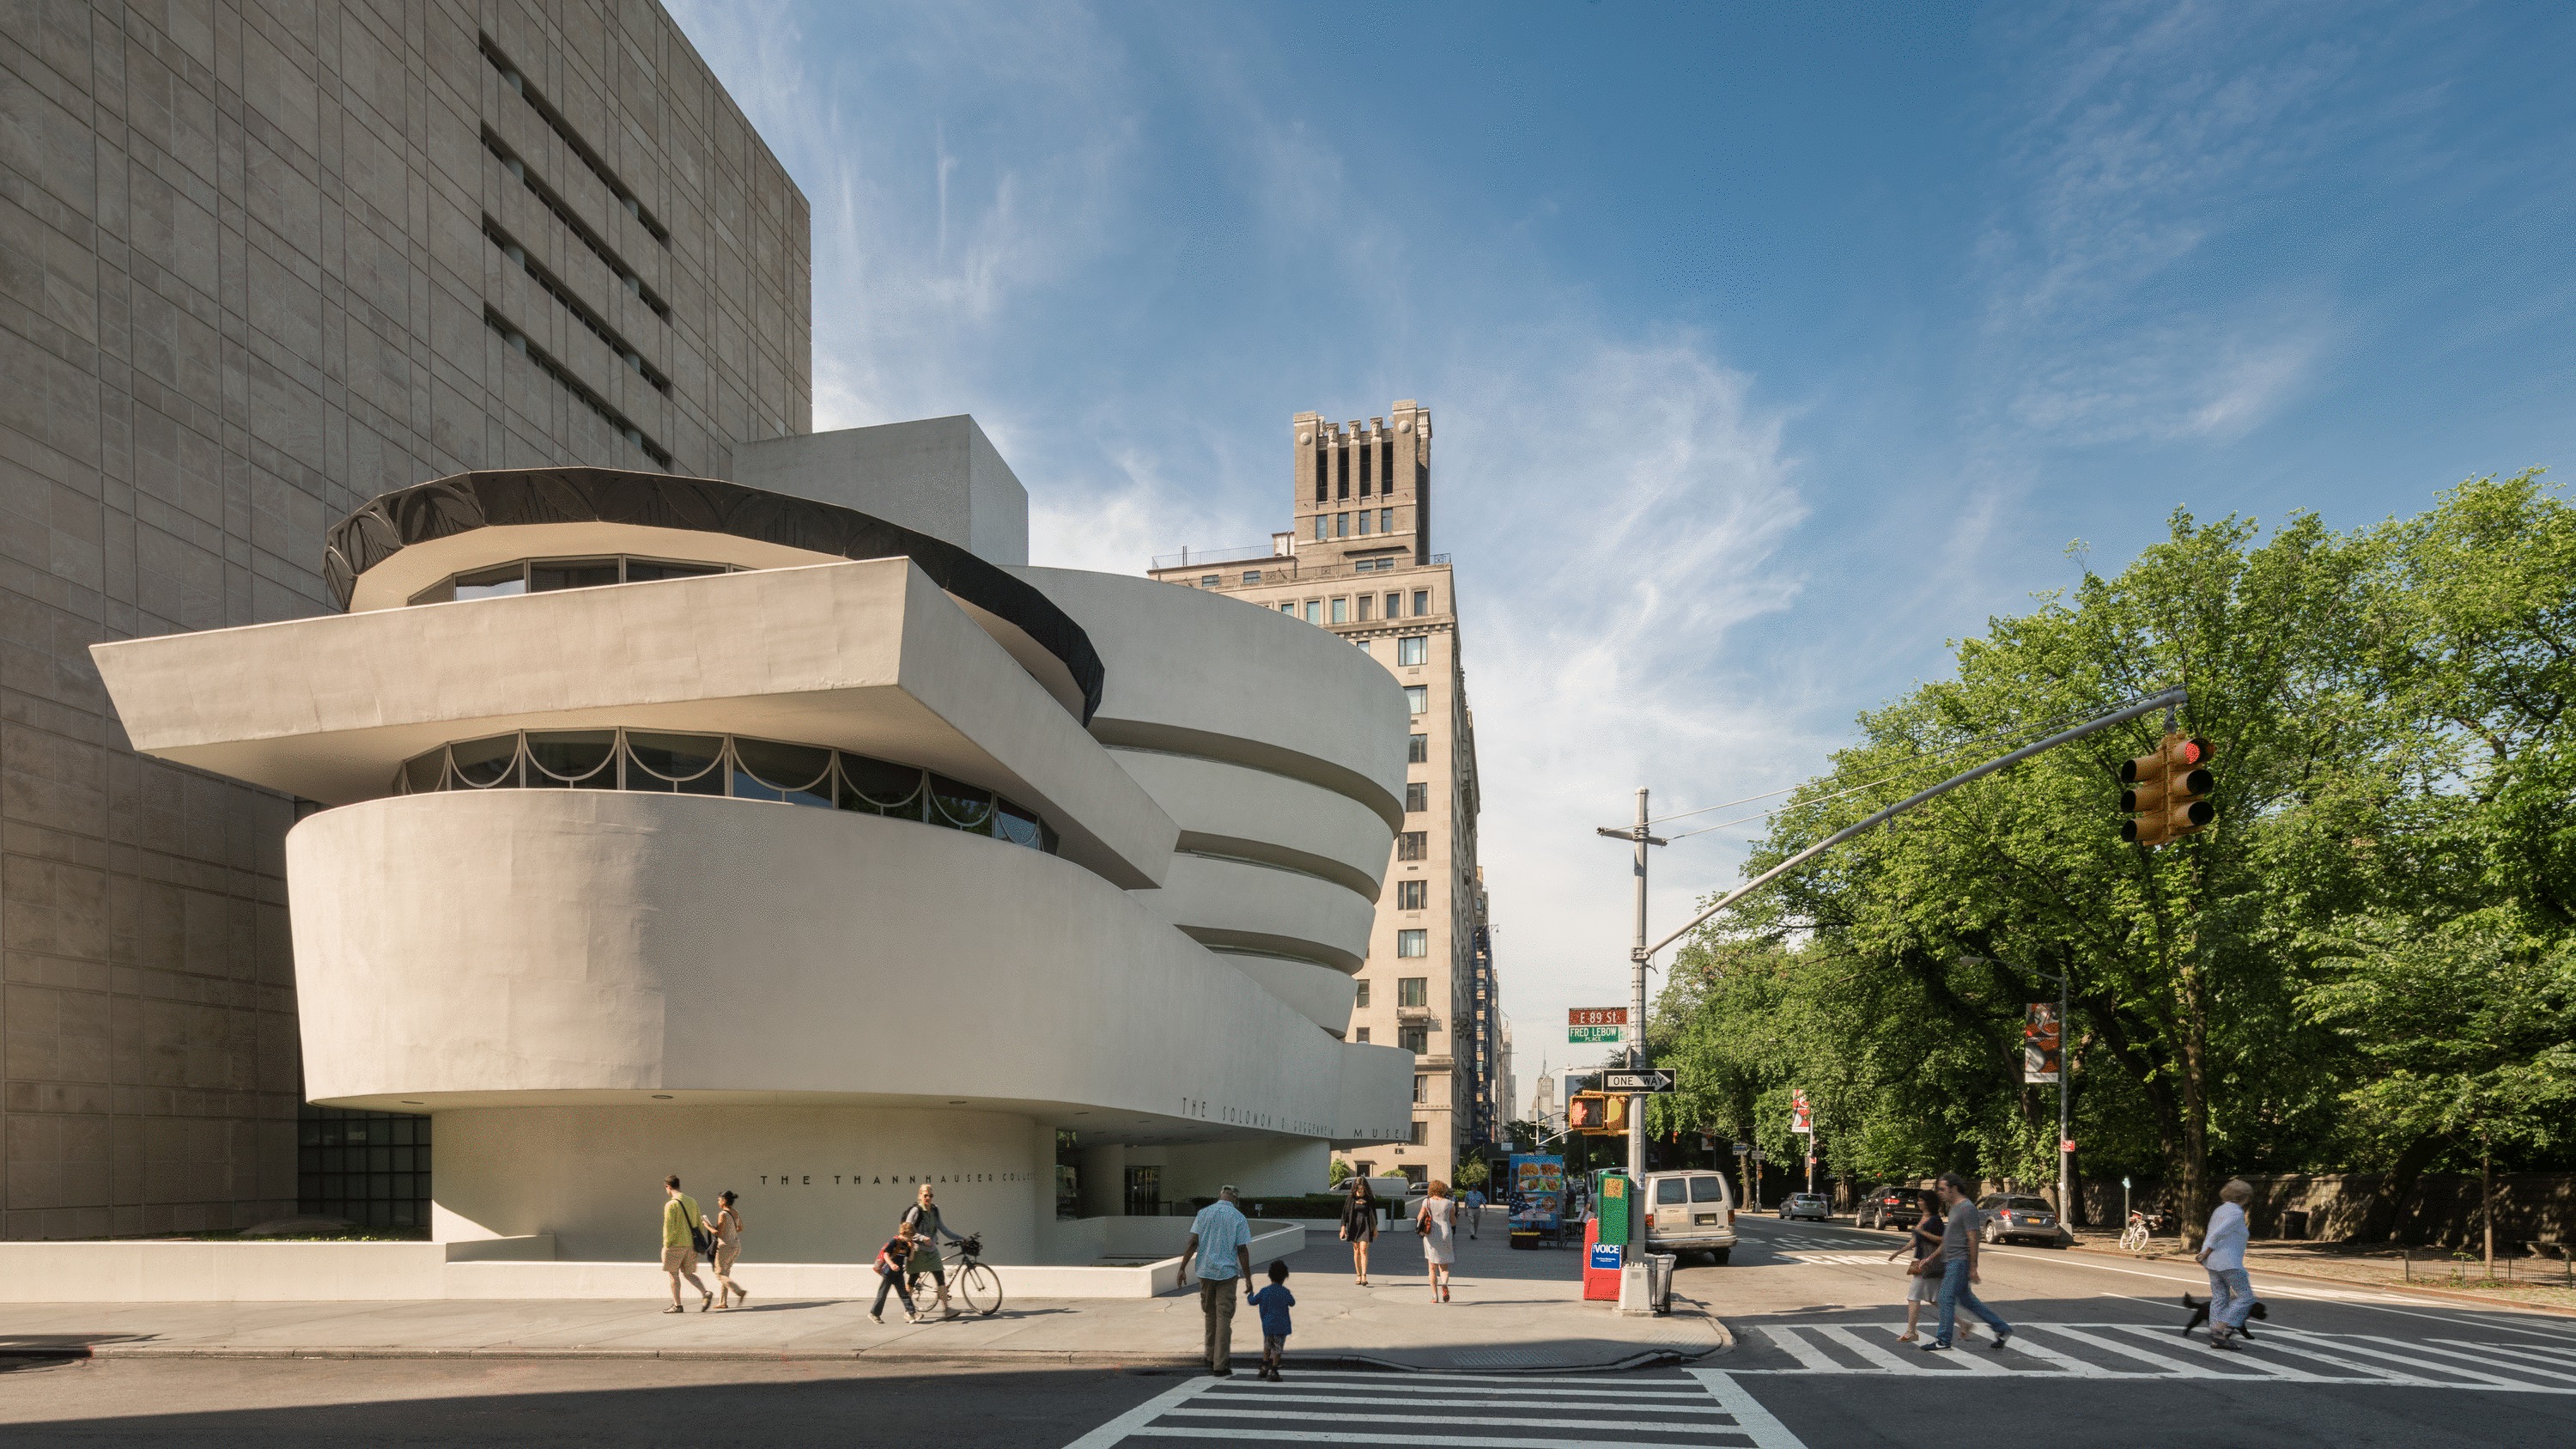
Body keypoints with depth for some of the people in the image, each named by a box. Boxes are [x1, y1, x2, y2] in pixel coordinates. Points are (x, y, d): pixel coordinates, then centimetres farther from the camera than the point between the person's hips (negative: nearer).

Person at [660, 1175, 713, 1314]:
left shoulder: (671, 1204, -13)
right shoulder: (692, 1201, 9)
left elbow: (668, 1228, -16)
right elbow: (699, 1224, 12)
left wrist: (666, 1245, -7)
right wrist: (697, 1242, 18)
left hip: (676, 1245, -6)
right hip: (691, 1245, 6)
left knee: (674, 1274, 8)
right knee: (688, 1273, 13)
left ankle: (677, 1305, 11)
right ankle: (706, 1293, -6)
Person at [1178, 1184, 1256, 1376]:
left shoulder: (1203, 1213, 3)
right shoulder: (1238, 1217, -4)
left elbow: (1193, 1243, -3)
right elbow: (1242, 1250, -6)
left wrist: (1183, 1268, 0)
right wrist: (1248, 1279, -2)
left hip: (1205, 1271, 3)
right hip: (1227, 1272, -3)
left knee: (1210, 1315, 17)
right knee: (1224, 1318, -2)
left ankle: (1212, 1358, 26)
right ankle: (1220, 1366, -6)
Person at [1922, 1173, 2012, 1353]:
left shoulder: (1967, 1208, -14)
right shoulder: (1953, 1207, 16)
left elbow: (1972, 1238, -17)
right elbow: (1948, 1238, 22)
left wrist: (1973, 1267, -19)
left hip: (1960, 1262, -10)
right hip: (1951, 1262, 10)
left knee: (1946, 1297, -9)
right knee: (1966, 1299, 14)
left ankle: (1943, 1341, -4)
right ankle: (2002, 1329, 21)